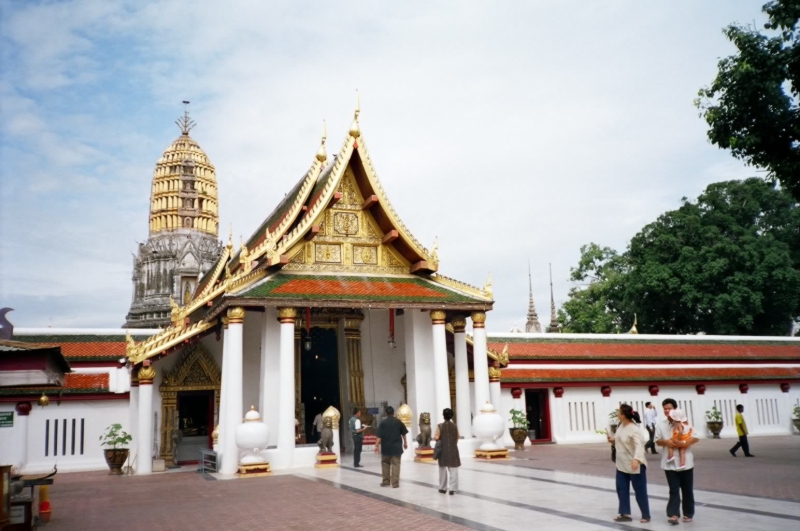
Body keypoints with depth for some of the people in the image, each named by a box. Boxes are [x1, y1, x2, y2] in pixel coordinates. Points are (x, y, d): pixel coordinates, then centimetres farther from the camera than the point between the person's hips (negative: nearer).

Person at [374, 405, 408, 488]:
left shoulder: (383, 423, -4)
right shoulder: (398, 422, 2)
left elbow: (379, 436, -10)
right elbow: (403, 434, 13)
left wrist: (377, 445, -10)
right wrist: (405, 442, 26)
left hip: (386, 447, 0)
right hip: (396, 447, 0)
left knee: (385, 464, 13)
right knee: (395, 464, 0)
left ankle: (385, 482, 17)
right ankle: (395, 483, -4)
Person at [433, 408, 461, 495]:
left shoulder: (440, 426, -8)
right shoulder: (455, 426, 0)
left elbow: (436, 438, -13)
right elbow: (457, 438, 6)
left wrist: (434, 438, 9)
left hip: (443, 450, -1)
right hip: (453, 450, 1)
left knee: (443, 470, 11)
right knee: (453, 470, 2)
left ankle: (443, 488, 19)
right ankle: (453, 488, -3)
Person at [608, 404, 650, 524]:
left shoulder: (634, 429, -26)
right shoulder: (622, 425, 2)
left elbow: (639, 445, -38)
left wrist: (636, 459, -52)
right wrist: (614, 439, 2)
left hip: (635, 465, -9)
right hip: (622, 464, 9)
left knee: (640, 491, 3)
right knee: (621, 489, 12)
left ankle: (646, 515, 17)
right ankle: (625, 513, 22)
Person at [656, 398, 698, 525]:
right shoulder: (660, 425, 2)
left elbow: (696, 437, -3)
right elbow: (658, 441, 6)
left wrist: (685, 443, -21)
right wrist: (665, 442, -15)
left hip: (685, 461, -1)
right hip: (670, 462, 1)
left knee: (687, 489, 10)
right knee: (674, 490, -1)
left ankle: (688, 514, 23)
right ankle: (673, 514, -5)